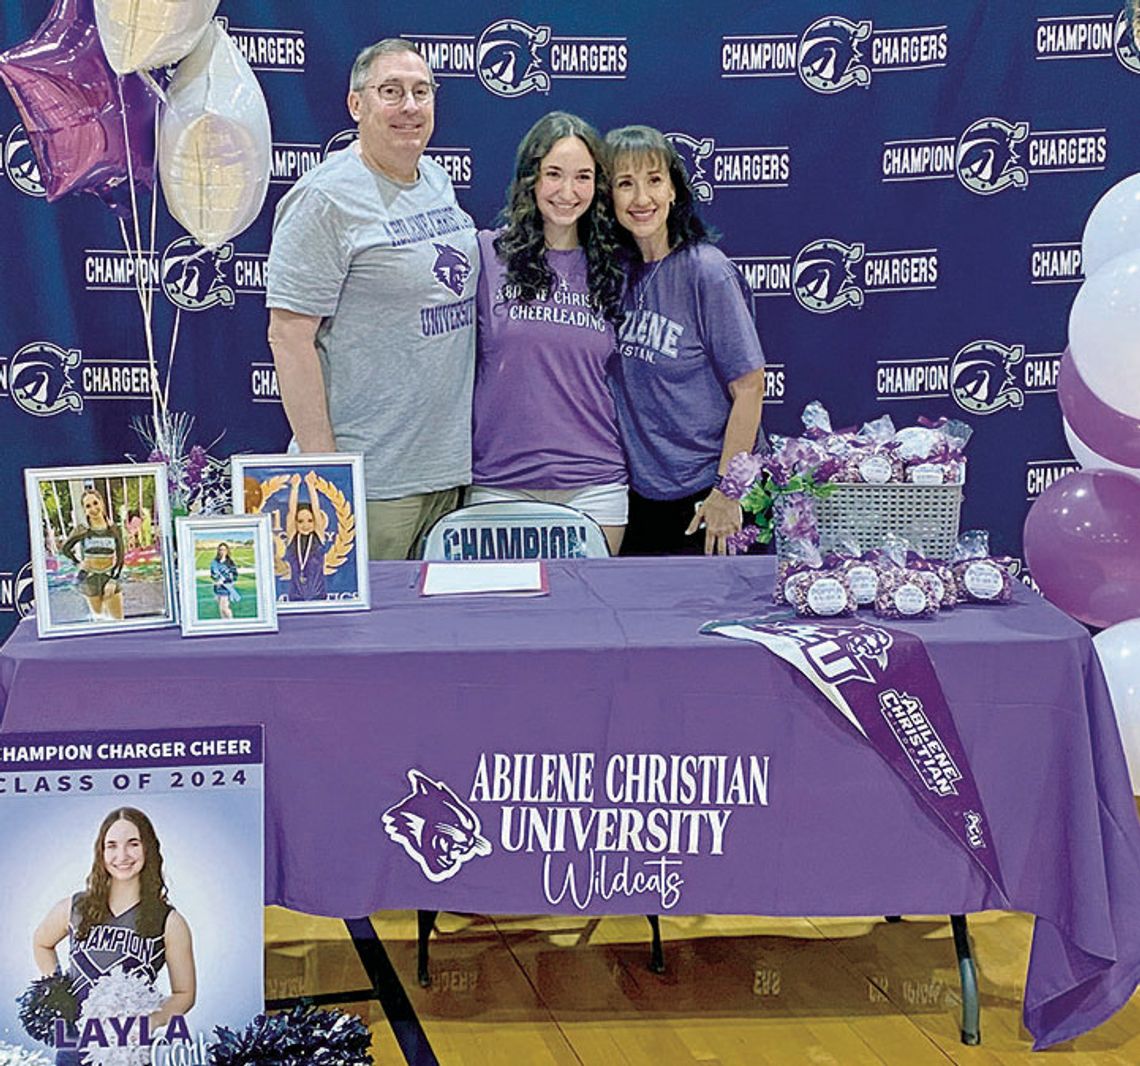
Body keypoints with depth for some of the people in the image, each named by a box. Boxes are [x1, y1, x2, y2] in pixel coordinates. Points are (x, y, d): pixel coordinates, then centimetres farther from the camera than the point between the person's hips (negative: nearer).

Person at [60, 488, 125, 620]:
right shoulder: (82, 530, -5)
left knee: (118, 619, -2)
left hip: (110, 576, 0)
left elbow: (120, 558, -1)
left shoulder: (113, 529, -3)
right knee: (98, 617, 7)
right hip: (89, 578, 0)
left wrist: (113, 580, -9)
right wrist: (78, 563, 0)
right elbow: (65, 548, 9)